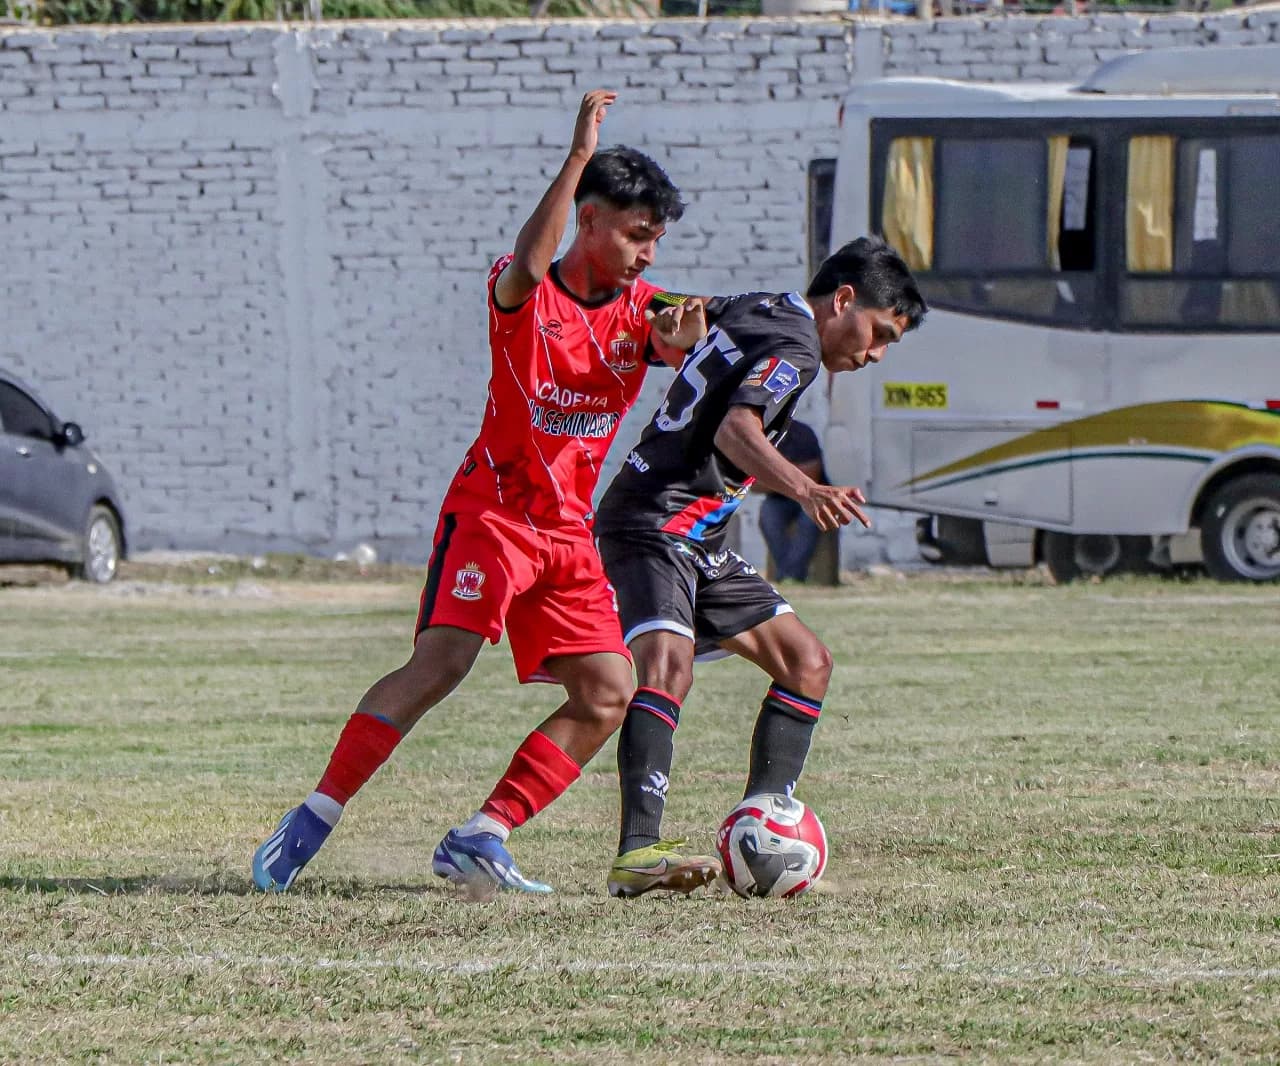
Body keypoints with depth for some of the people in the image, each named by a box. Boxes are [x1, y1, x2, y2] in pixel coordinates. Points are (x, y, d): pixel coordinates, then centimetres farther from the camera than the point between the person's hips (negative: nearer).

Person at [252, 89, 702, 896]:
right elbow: (528, 267, -34)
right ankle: (314, 821, -19)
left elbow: (676, 345, -17)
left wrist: (683, 338, -42)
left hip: (570, 534, 6)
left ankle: (481, 840, -2)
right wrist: (579, 155, -41)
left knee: (608, 695, -5)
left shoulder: (639, 307, 5)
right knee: (442, 661, -23)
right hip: (491, 511, -6)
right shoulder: (525, 296, -9)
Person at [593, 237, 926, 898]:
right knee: (668, 664, -32)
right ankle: (638, 854, -46)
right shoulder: (795, 346, -14)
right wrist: (805, 490, -45)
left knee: (806, 663, 11)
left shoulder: (750, 310, 15)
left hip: (700, 544, 11)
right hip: (654, 526, -11)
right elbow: (735, 429, -32)